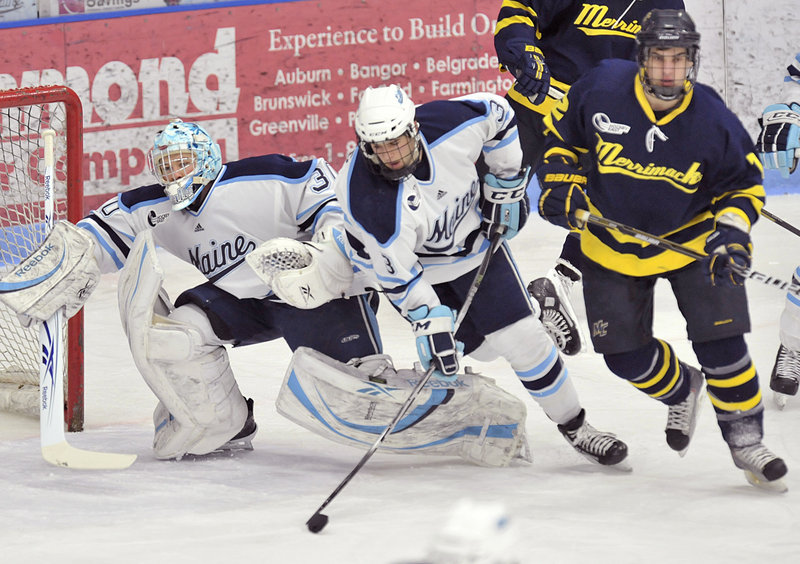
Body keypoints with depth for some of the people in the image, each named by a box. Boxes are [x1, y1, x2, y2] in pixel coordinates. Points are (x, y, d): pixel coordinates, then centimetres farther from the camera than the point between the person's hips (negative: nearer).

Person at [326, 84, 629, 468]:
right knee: (480, 343, -6)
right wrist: (429, 322, -27)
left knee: (522, 336, -2)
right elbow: (396, 270, -27)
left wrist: (506, 186, -3)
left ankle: (573, 425, 16)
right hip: (419, 266, -2)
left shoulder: (452, 123, -31)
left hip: (475, 233, 2)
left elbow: (498, 116, -8)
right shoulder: (365, 200, -38)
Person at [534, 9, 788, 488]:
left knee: (720, 341, -12)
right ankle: (682, 390, 35)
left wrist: (732, 231, -20)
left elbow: (744, 182, -5)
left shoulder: (712, 120, -20)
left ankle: (745, 438, 6)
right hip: (613, 245, 1)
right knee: (626, 354, 2)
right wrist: (560, 181, -11)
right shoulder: (601, 89, -19)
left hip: (690, 237, -1)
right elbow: (563, 128, 1)